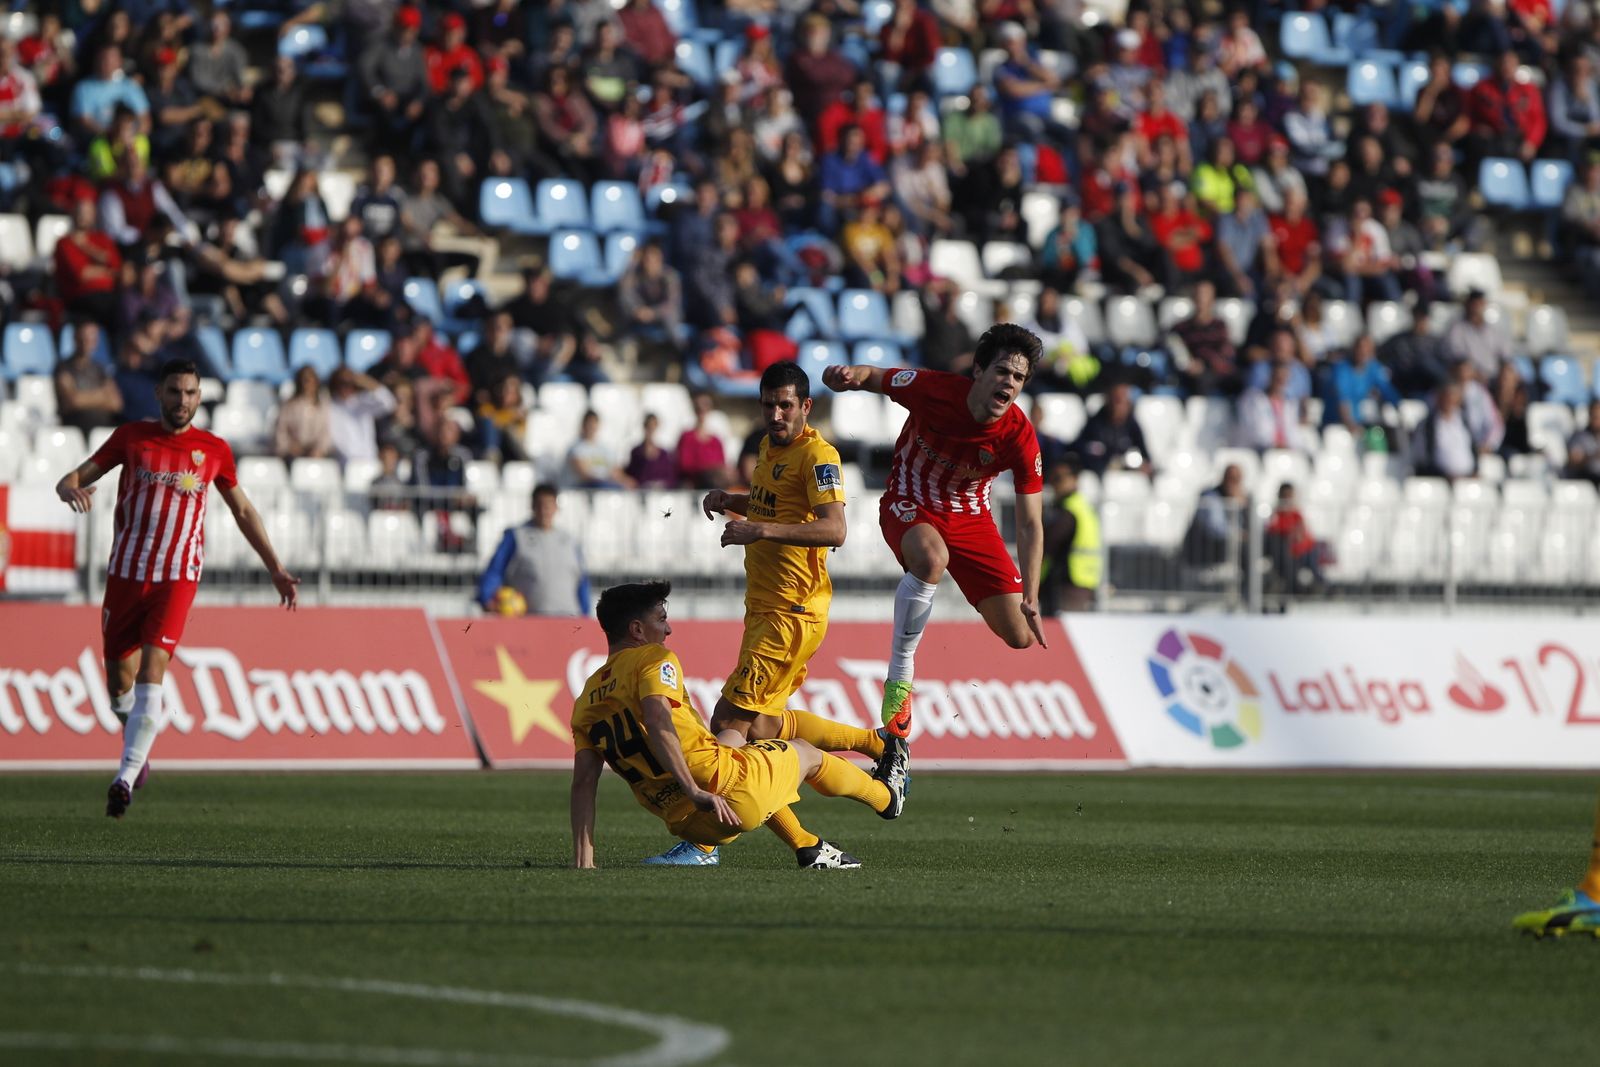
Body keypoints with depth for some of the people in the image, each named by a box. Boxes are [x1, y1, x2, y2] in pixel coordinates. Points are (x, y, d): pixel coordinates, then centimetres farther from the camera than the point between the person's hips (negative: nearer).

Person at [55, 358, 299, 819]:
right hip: (126, 573, 2)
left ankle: (126, 777, -22)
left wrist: (275, 568, 16)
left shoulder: (213, 450, 6)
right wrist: (72, 489, -20)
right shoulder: (131, 437, 5)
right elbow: (71, 479, 6)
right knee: (119, 681, 5)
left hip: (177, 578, -2)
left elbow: (242, 511, 18)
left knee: (151, 671, -18)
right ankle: (138, 740, 36)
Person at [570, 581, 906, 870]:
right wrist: (694, 791, -31)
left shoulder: (585, 702, 11)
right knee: (804, 752, 25)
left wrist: (583, 864, 0)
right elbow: (657, 721, -25)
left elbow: (583, 782, 4)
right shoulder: (653, 659, -6)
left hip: (684, 824, 6)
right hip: (728, 788, -6)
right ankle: (886, 797, 51)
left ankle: (812, 851, 41)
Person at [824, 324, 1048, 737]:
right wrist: (848, 376, -29)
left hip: (970, 515, 3)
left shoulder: (1020, 438, -20)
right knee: (931, 559, -41)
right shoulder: (933, 389, -23)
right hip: (909, 506, -3)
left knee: (1019, 636, -5)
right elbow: (874, 377, -4)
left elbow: (1030, 524, -15)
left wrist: (1030, 598, -23)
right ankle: (899, 679, -29)